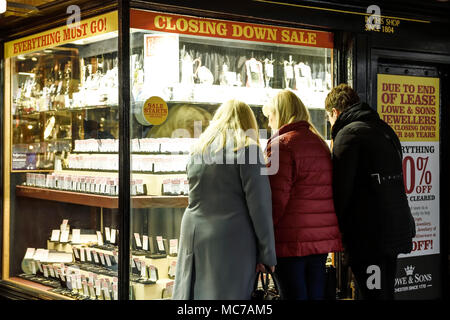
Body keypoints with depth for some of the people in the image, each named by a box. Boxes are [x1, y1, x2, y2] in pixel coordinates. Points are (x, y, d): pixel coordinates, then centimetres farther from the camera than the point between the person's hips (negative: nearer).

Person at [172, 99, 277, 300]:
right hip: (232, 242, -5)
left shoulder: (198, 149, 13)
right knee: (226, 295, -2)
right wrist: (267, 254, -4)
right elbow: (259, 206, -9)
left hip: (193, 236, 6)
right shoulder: (247, 149, -6)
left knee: (189, 294, 9)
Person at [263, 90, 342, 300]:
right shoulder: (319, 142, 15)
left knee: (295, 295, -2)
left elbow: (276, 197, -14)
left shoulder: (281, 144, -9)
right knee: (316, 294, 13)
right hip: (323, 236, 7)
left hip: (293, 239, -7)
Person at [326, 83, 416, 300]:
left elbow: (341, 187, -15)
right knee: (386, 292, 16)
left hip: (368, 234, -9)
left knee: (374, 294, -5)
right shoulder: (385, 129, 17)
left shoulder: (348, 134, -10)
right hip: (397, 228, 9)